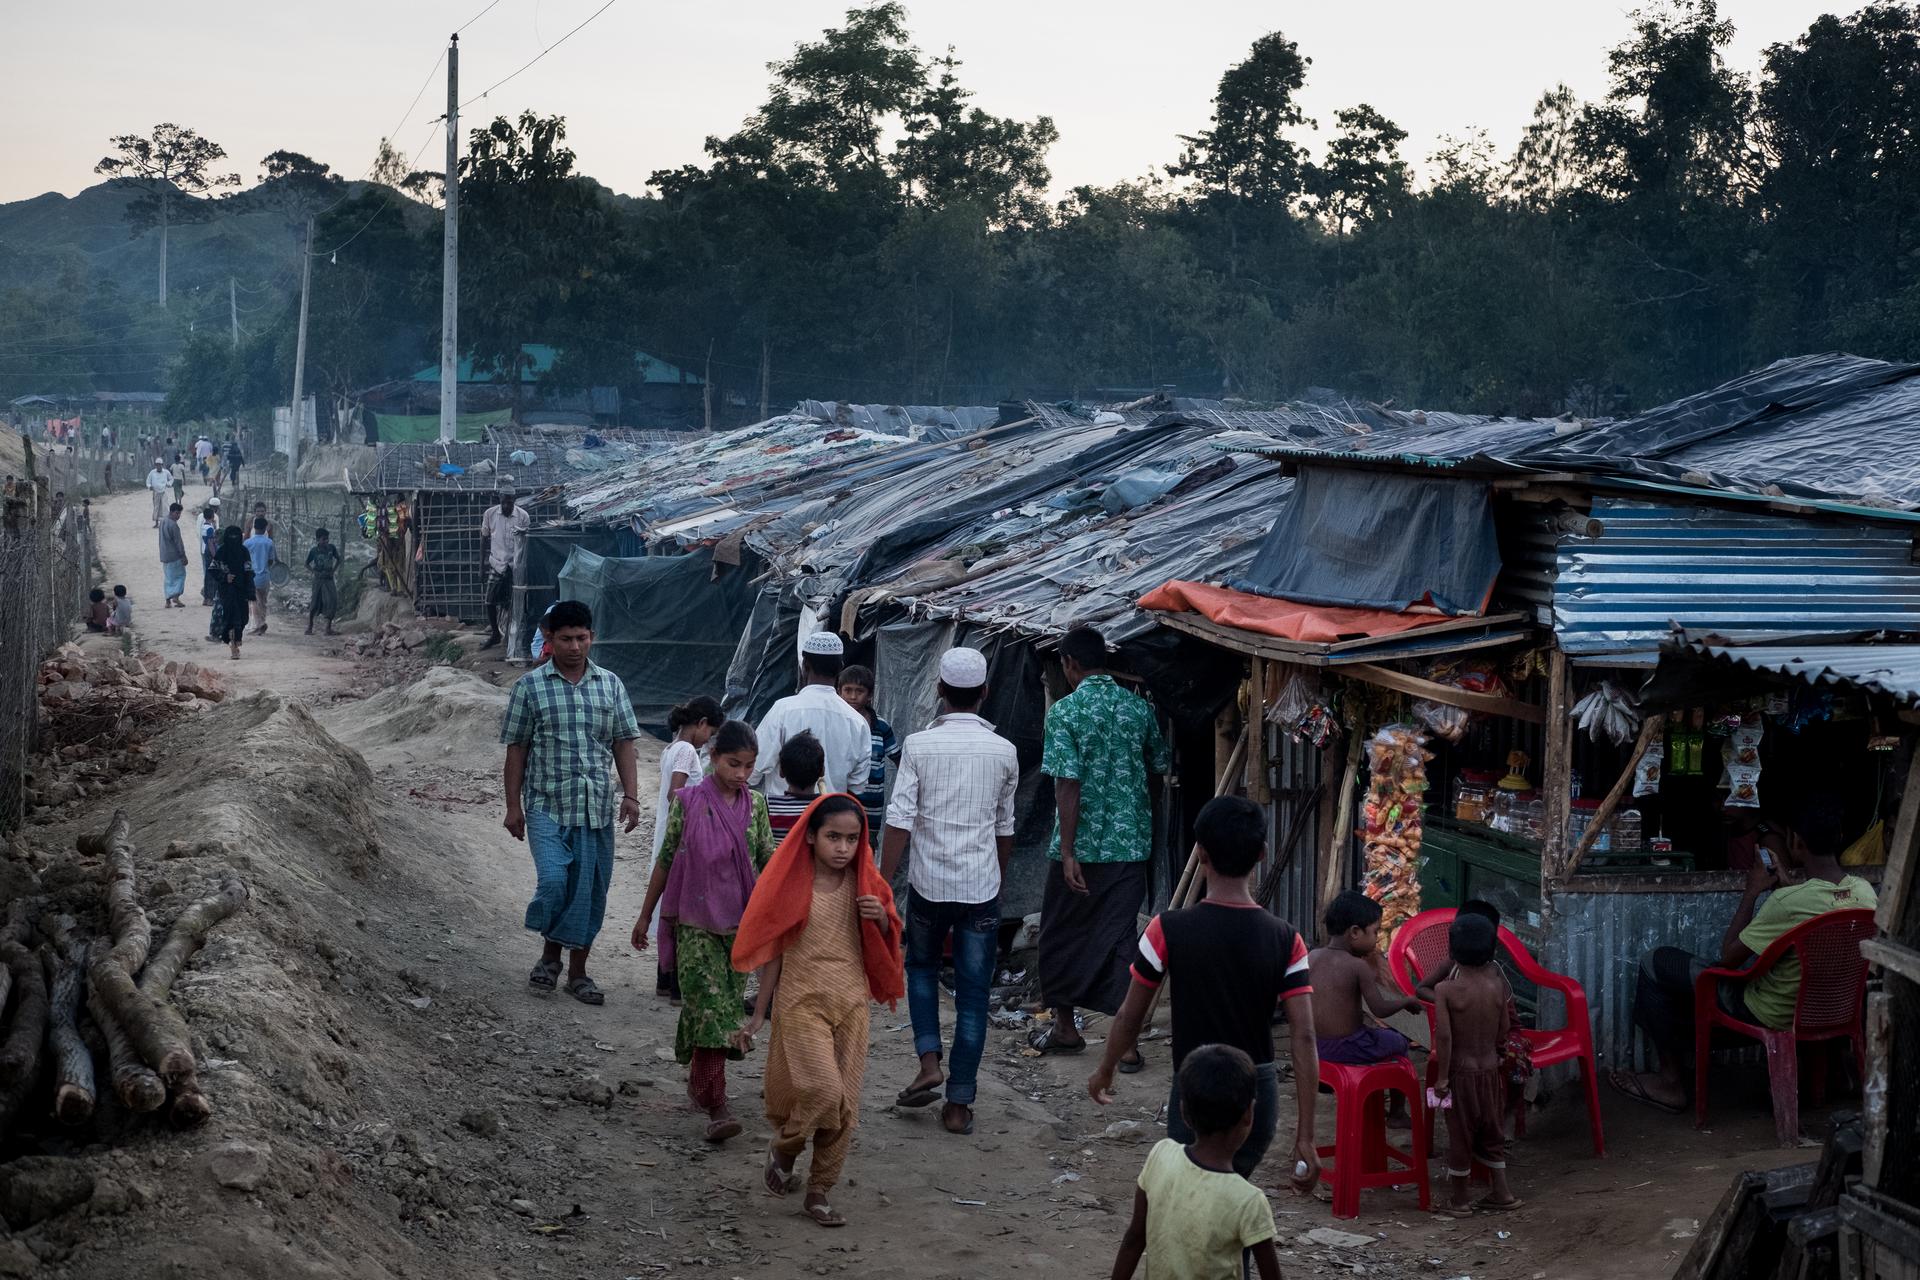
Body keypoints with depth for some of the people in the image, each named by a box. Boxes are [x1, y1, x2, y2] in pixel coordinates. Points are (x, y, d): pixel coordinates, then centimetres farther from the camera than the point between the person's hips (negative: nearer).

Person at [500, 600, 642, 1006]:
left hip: (597, 808, 3)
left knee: (590, 891, 5)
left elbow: (623, 742, 10)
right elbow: (516, 748, 3)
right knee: (553, 881, -17)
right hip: (547, 805, -3)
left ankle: (578, 971, 19)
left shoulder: (610, 684, 8)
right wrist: (513, 805, 0)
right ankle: (550, 953, 9)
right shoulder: (530, 686, 1)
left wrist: (630, 795, 0)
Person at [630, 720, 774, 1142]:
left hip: (740, 923, 3)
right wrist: (645, 915, 8)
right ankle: (717, 1106, -14)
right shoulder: (688, 802, -3)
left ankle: (699, 1079, 30)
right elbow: (666, 860, 3)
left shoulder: (755, 805, 4)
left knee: (727, 1005, 9)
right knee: (711, 1008, -11)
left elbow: (767, 863, 7)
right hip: (695, 922, -3)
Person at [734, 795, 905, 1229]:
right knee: (824, 1090, -18)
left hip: (851, 1002, 4)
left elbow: (884, 947, 13)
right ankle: (784, 1148, 12)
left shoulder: (864, 885, 3)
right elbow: (773, 950, -1)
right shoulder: (793, 884, -7)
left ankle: (819, 1193, 17)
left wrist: (881, 918, -10)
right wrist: (758, 1015, 0)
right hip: (802, 1000, -4)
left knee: (845, 1106, 4)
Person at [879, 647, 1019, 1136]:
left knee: (921, 967, 24)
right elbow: (1005, 828, 10)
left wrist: (882, 883, -4)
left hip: (929, 882, 0)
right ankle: (959, 1104, 7)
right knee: (973, 993, 6)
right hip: (981, 886, 1)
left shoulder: (919, 745, -6)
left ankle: (929, 1061, 6)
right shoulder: (1003, 751, 0)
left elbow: (899, 820, -10)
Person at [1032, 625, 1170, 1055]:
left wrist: (1067, 851, -15)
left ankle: (1065, 1027, 24)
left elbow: (1068, 783, -16)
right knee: (1119, 937, 8)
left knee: (1064, 935, 13)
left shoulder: (1065, 710, -11)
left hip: (1083, 845, -4)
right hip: (1131, 843, 4)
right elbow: (1161, 765, 15)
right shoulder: (1138, 706, 3)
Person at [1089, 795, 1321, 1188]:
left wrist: (1105, 1071, 16)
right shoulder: (1286, 940, -7)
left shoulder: (1170, 930, -14)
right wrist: (1305, 1137, -7)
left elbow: (1130, 1016, -4)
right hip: (1259, 1096, 4)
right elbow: (1304, 1038, -10)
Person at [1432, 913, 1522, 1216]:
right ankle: (1501, 1192, 25)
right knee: (1491, 1132, 19)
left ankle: (1459, 1199, 19)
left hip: (1461, 1070, -4)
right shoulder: (1497, 985, -6)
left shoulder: (1445, 989, -18)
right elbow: (1503, 1034, 1)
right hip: (1491, 1068, 4)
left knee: (1460, 1135, 8)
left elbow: (1444, 1036, -20)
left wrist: (1441, 1077, -13)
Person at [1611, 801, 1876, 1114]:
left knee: (1655, 964, 4)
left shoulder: (1790, 901, -32)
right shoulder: (1865, 892, -11)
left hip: (1771, 1014, -8)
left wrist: (1752, 891, -11)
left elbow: (1728, 956, -19)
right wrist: (1792, 885, 12)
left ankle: (1672, 1081, 13)